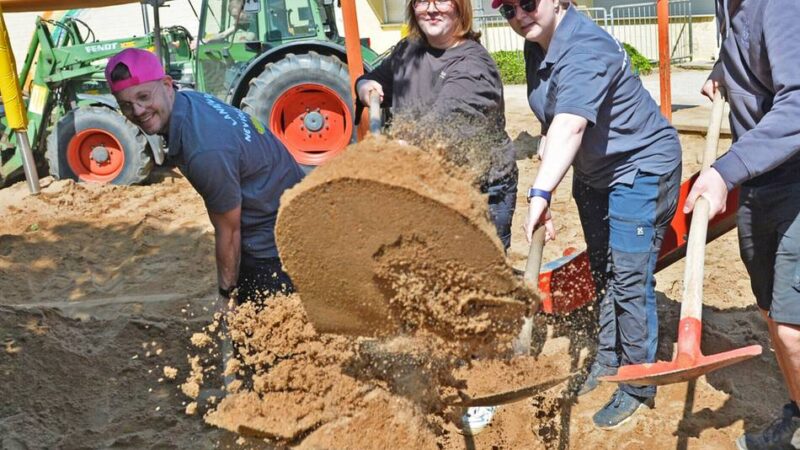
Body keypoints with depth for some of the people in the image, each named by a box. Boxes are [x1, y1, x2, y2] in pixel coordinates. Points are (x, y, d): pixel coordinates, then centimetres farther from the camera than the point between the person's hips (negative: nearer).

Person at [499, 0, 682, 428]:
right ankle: (607, 358, 35)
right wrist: (547, 141, -4)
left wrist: (541, 192, -57)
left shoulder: (584, 49, -30)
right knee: (603, 271, 19)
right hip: (593, 172, 9)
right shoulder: (536, 46, -1)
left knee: (629, 280, -7)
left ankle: (637, 386, 8)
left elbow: (571, 125, -47)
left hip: (641, 168, -9)